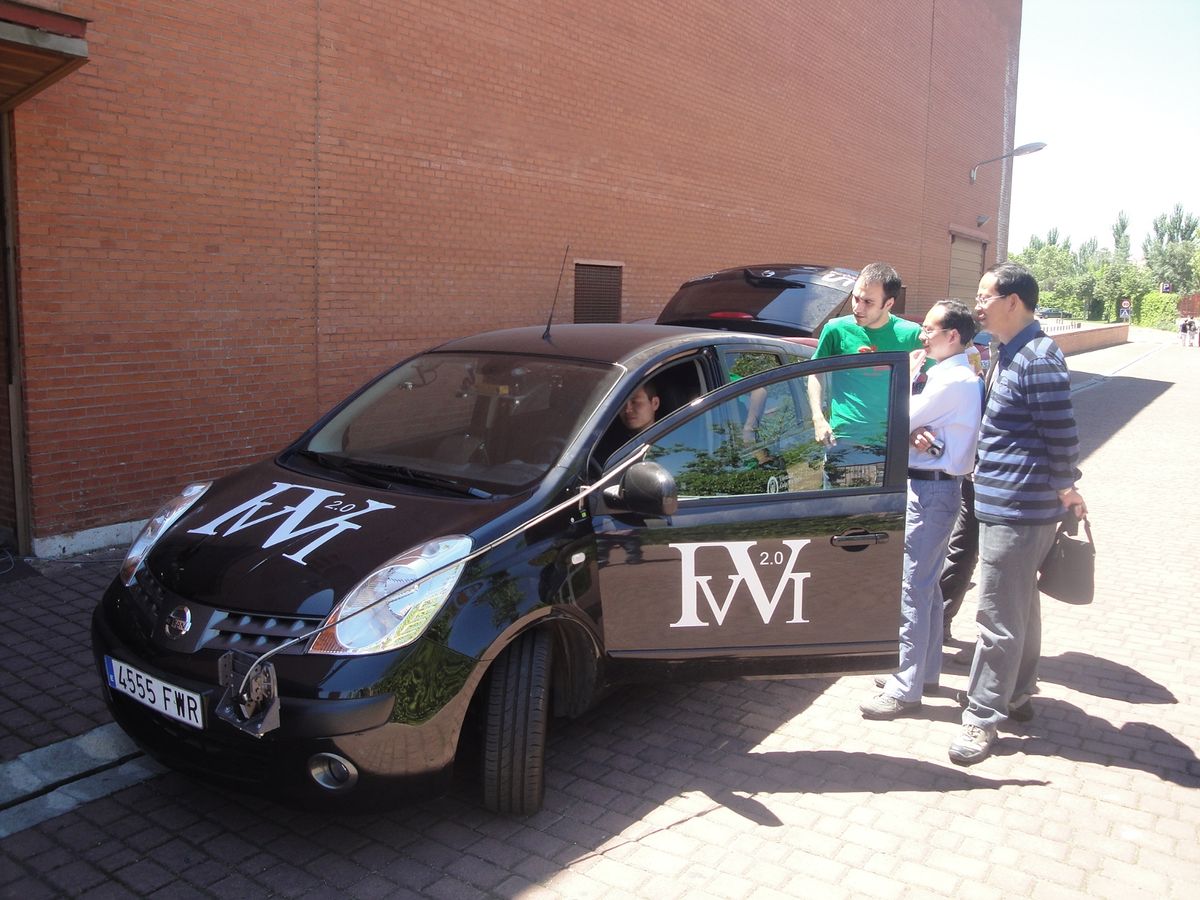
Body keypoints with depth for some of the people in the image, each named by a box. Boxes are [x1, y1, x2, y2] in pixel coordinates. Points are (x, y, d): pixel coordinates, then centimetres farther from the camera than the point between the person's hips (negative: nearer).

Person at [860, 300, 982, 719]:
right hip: (927, 484, 11)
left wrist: (909, 374, -4)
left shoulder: (954, 381, -18)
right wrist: (917, 434, -11)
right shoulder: (952, 376, 15)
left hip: (930, 490, -11)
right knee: (926, 585, 18)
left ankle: (905, 689, 0)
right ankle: (925, 670, 30)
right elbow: (915, 421, 12)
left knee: (912, 588, -6)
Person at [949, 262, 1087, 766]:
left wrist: (1064, 490, -6)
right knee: (1020, 606, 20)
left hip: (1017, 509, -10)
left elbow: (1062, 436, -18)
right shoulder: (1010, 353, 13)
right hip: (1009, 502, 10)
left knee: (1000, 616, -4)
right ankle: (1016, 694, 34)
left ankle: (983, 717, 5)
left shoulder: (1038, 360, -20)